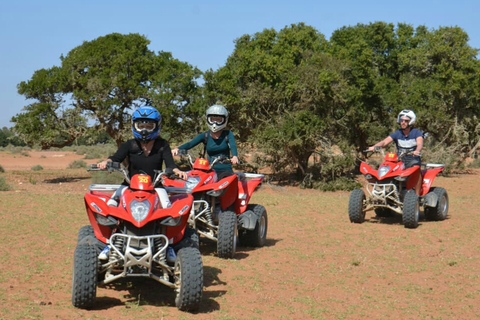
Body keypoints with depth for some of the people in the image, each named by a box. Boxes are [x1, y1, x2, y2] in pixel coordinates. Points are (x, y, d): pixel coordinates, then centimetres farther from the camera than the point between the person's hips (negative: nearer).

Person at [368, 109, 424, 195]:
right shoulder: (397, 133, 7)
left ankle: (417, 195, -28)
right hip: (399, 160, 3)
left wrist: (417, 151, -45)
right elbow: (385, 142, -6)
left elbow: (420, 144, -21)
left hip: (413, 159, -3)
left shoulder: (416, 133, -2)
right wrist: (374, 146, -26)